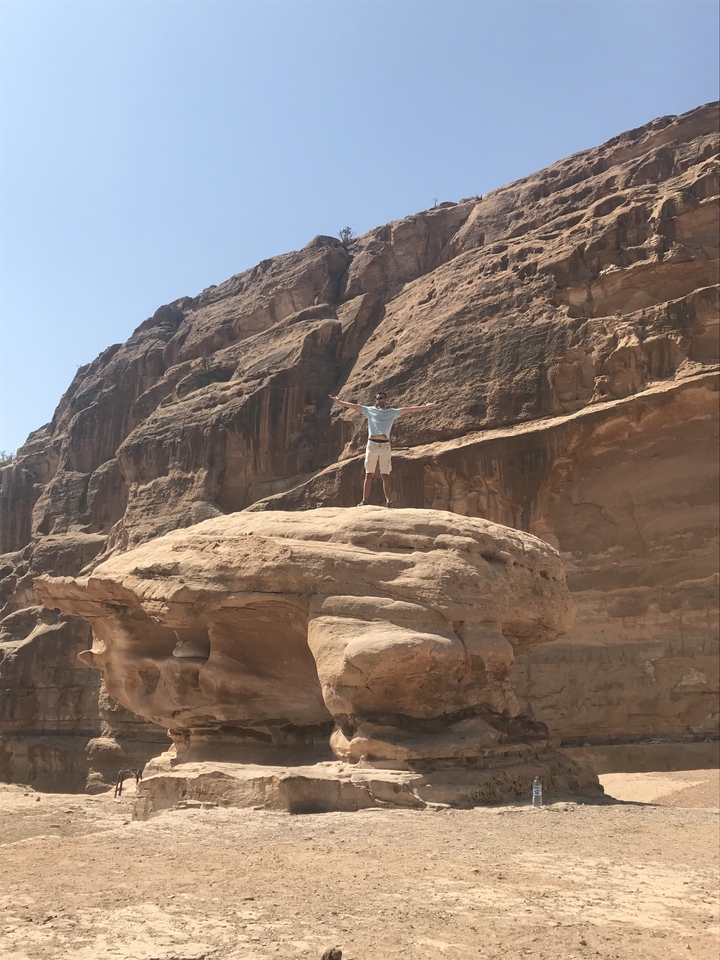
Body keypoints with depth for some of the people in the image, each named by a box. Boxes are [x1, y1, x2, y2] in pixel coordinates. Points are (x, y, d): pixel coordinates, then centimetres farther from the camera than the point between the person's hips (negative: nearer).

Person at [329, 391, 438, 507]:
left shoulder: (392, 412, 17)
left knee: (386, 476, -2)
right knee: (369, 475, 2)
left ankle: (389, 502, -5)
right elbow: (353, 406, 17)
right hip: (372, 444, 0)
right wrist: (339, 402, 13)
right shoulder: (369, 410, 17)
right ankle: (365, 501, 3)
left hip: (385, 445, 0)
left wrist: (426, 406, 9)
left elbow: (408, 409, 13)